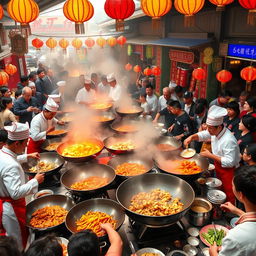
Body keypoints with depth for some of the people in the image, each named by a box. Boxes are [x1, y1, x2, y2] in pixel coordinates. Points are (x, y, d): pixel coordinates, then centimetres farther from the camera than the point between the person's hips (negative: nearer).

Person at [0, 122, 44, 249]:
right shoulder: (11, 166, -34)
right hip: (11, 208, -9)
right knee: (17, 245, 11)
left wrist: (27, 156, 20)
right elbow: (16, 192, -36)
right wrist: (35, 181, -27)